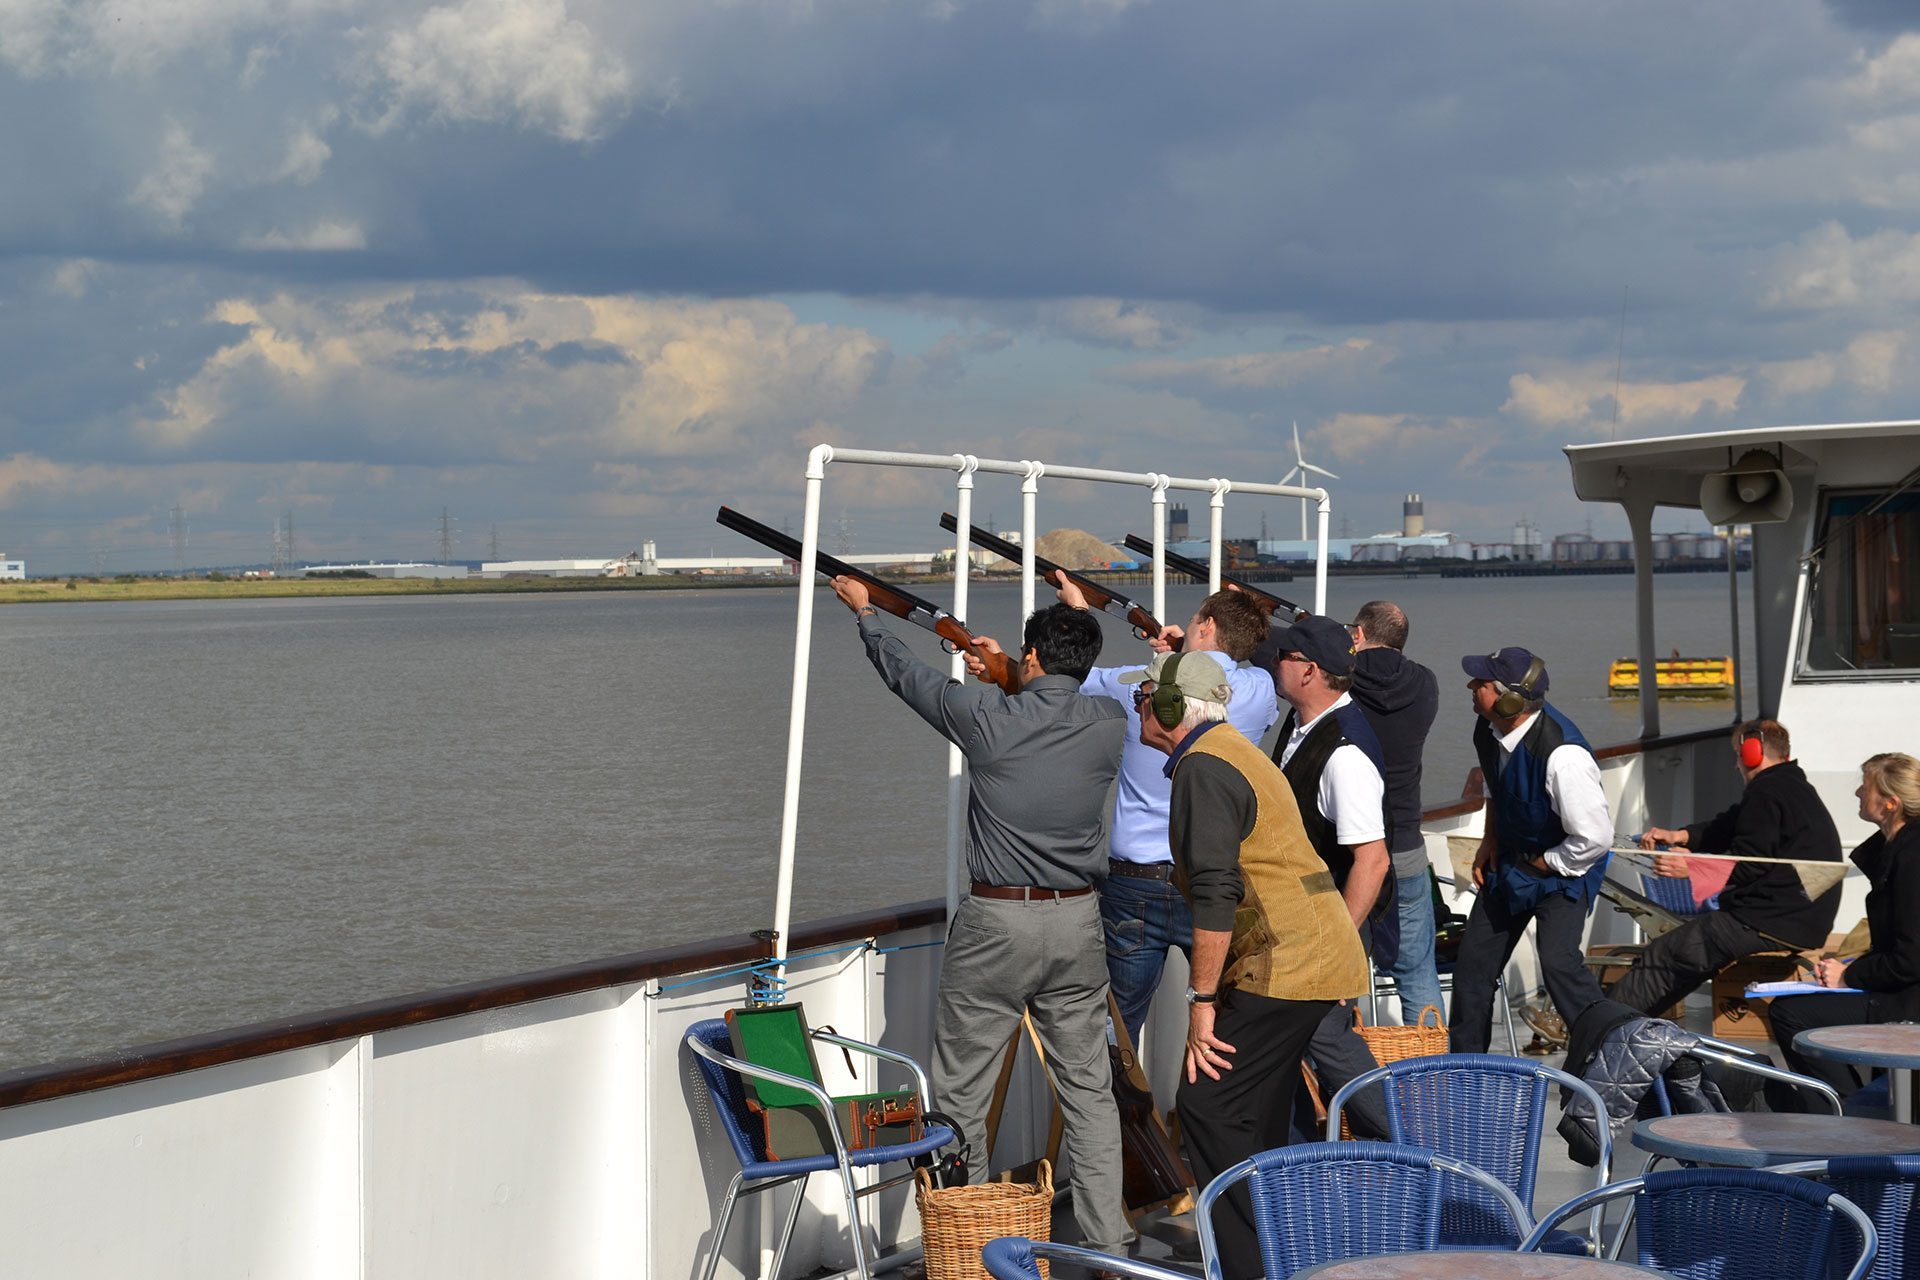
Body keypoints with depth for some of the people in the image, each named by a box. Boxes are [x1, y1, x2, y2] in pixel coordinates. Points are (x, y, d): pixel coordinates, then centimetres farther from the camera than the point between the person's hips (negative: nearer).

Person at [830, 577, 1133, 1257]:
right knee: (1089, 1088, 10)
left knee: (960, 1092, 6)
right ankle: (1107, 1243, 11)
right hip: (1077, 921, 4)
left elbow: (909, 674, 5)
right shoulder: (1109, 723, -1)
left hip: (996, 922, -4)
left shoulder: (988, 716, -11)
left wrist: (865, 610, 22)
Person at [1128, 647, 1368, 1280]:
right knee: (1256, 1119, 13)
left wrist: (1202, 1000, -18)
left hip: (1284, 967, -10)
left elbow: (1216, 893, -21)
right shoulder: (1238, 752, 20)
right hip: (1327, 959, 10)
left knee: (1208, 1106, -10)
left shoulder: (1203, 767, -12)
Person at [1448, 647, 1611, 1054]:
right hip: (1511, 860, 8)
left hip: (1563, 868, -8)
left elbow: (1594, 838, -28)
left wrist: (1542, 865, -17)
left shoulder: (1562, 757, -35)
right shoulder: (1489, 730, -9)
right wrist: (1490, 841, 6)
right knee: (1474, 959, 11)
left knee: (1558, 961, -25)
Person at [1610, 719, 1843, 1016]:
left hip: (1773, 924, -11)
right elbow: (1729, 826, 25)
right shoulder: (1796, 788, 22)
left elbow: (1750, 865, -17)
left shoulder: (1765, 791, -11)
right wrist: (1679, 835, 13)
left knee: (1659, 957, -6)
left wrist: (1692, 867, -10)